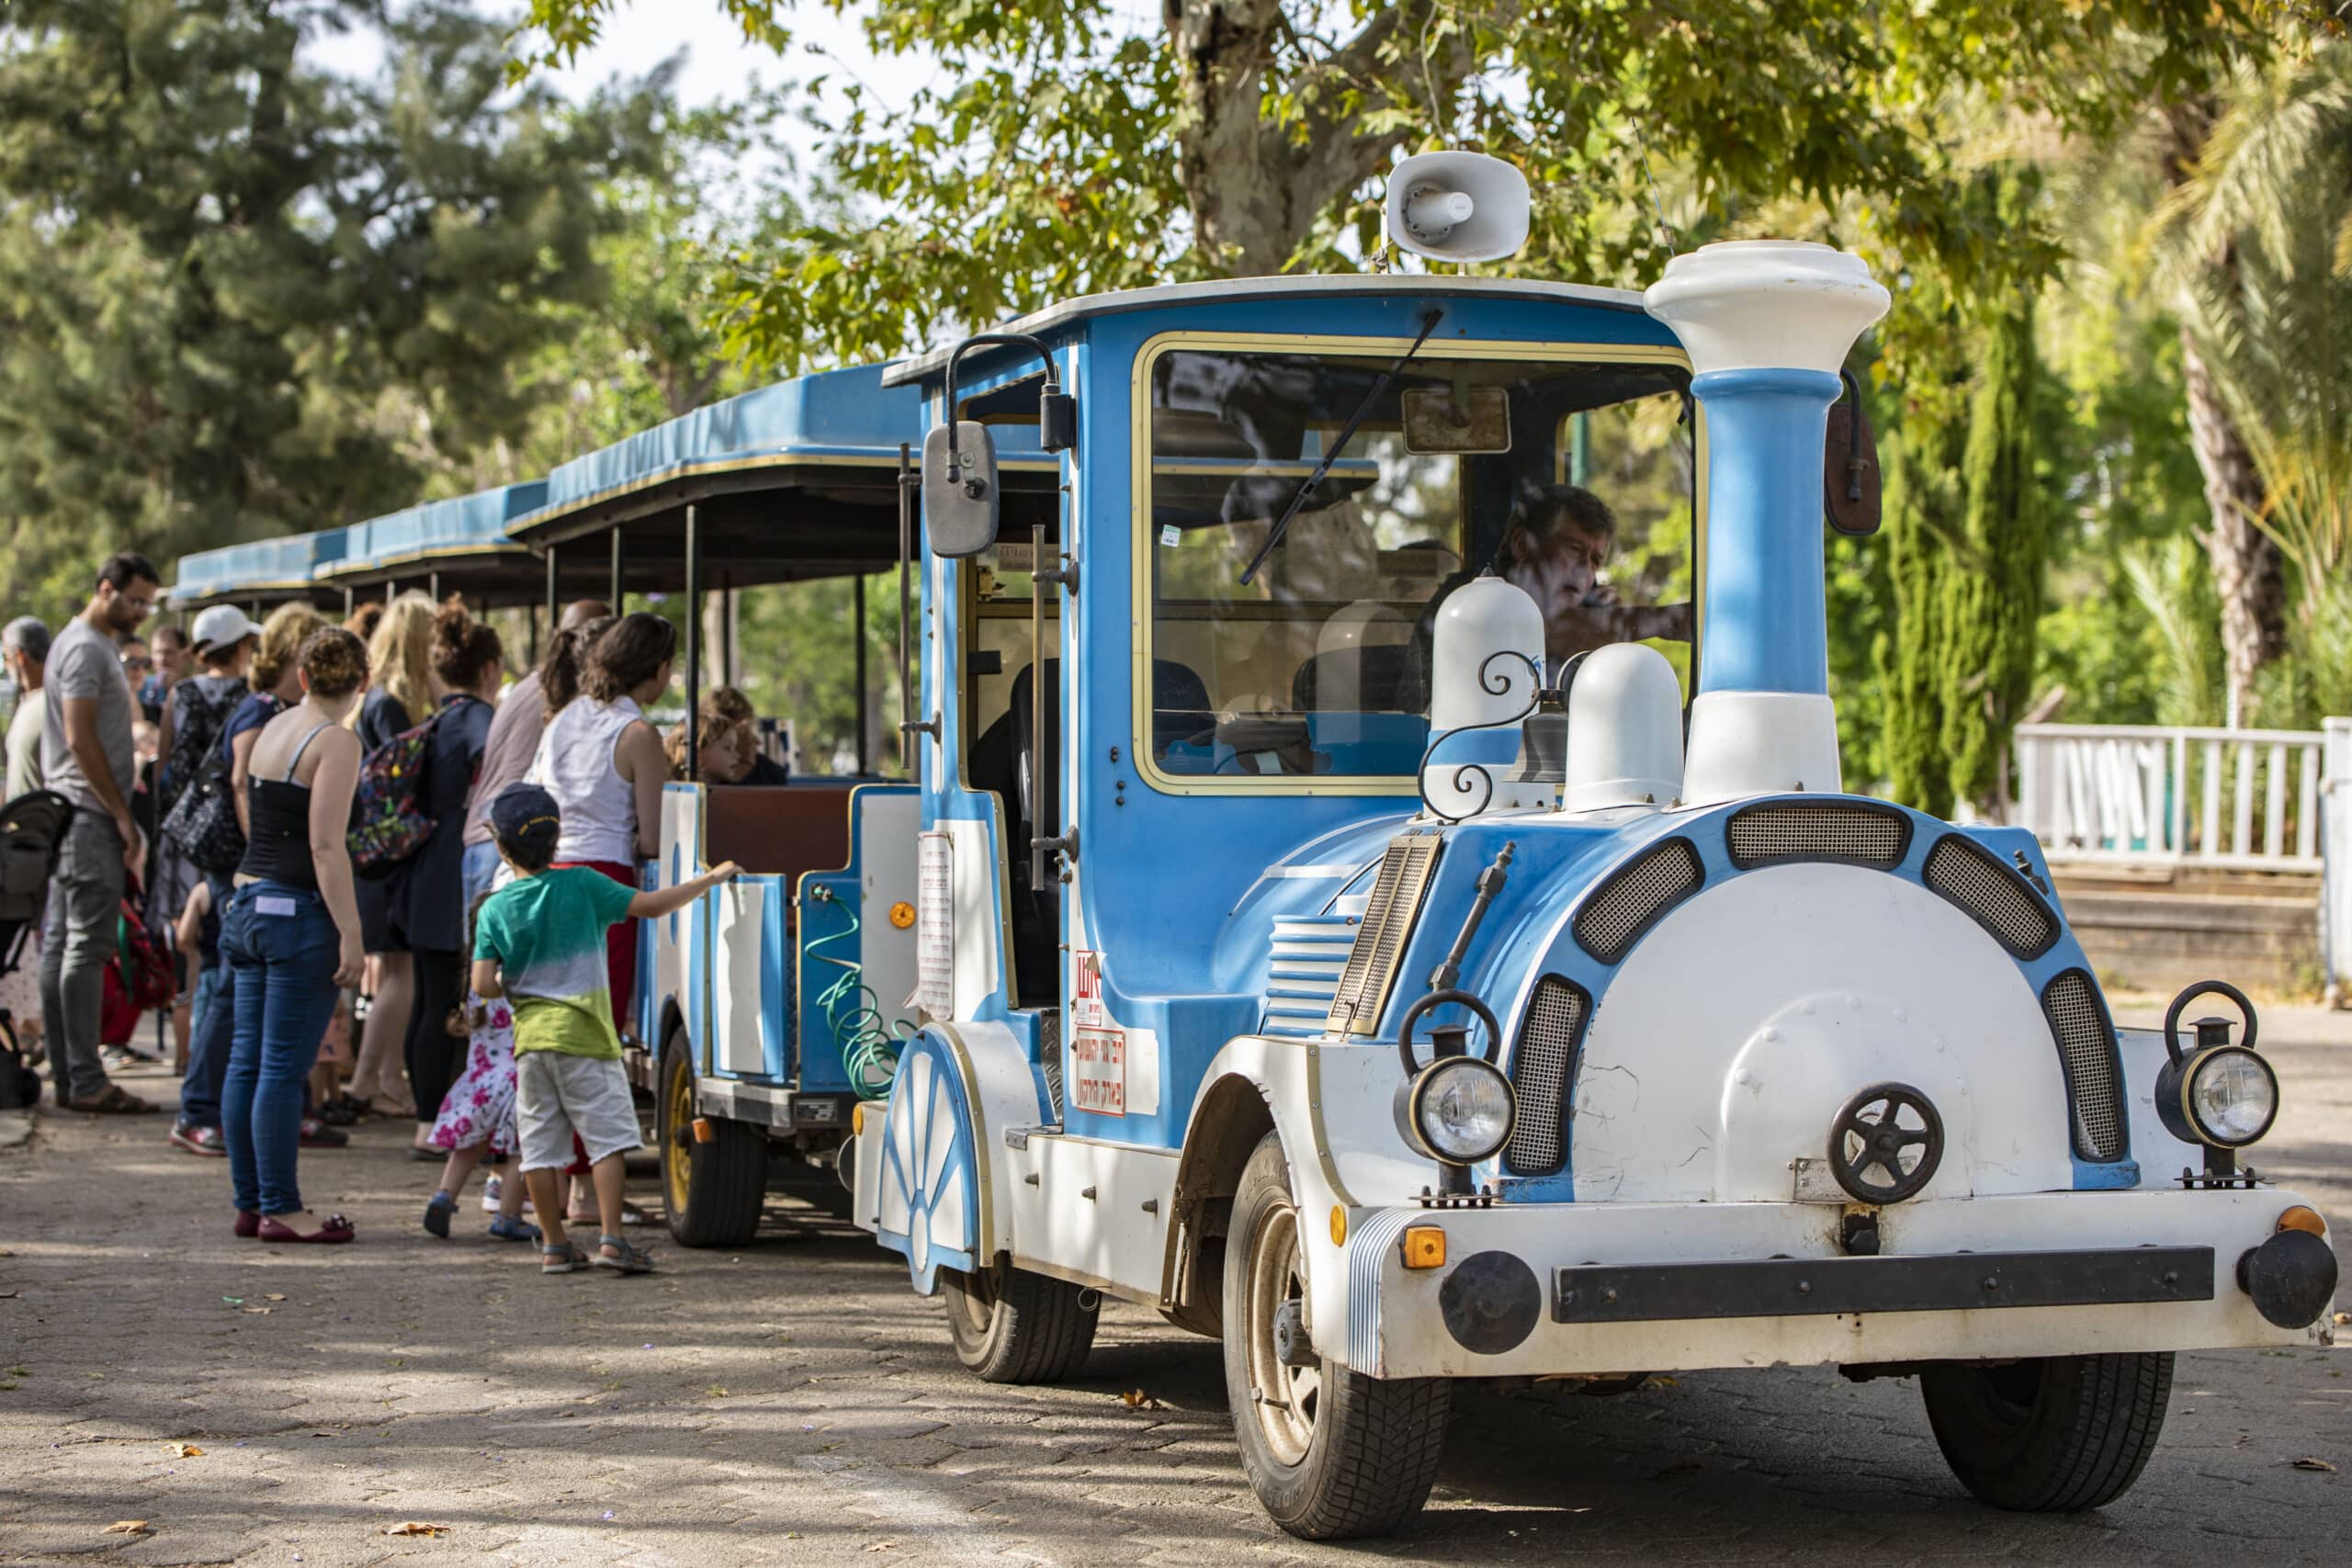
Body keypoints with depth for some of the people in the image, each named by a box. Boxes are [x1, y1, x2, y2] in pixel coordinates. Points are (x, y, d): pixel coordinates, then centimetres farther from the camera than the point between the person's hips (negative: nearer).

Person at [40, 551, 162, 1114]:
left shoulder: (90, 644, 20)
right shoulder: (86, 649, -12)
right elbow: (80, 738, -19)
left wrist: (120, 811, 19)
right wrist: (122, 814, -16)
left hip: (67, 816, 11)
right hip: (89, 816, -11)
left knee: (60, 944, 9)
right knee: (87, 947, -10)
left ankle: (67, 1076, 12)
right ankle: (87, 1082, -11)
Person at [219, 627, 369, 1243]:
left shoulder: (272, 729, 13)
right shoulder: (336, 741, -11)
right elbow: (325, 847, -17)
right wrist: (350, 932, -17)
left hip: (248, 902, 8)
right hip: (298, 912, -8)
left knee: (248, 1061, 11)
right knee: (284, 1067, -4)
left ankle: (250, 1202, 18)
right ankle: (280, 1209, 0)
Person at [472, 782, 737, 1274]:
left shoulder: (494, 910, 2)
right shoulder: (581, 884, -5)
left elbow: (484, 987, -5)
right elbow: (650, 905, -8)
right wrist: (710, 879, 1)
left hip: (530, 1038, 3)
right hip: (583, 1034, -3)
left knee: (540, 1146, 8)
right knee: (607, 1137, 0)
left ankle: (555, 1246, 11)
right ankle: (611, 1239, -8)